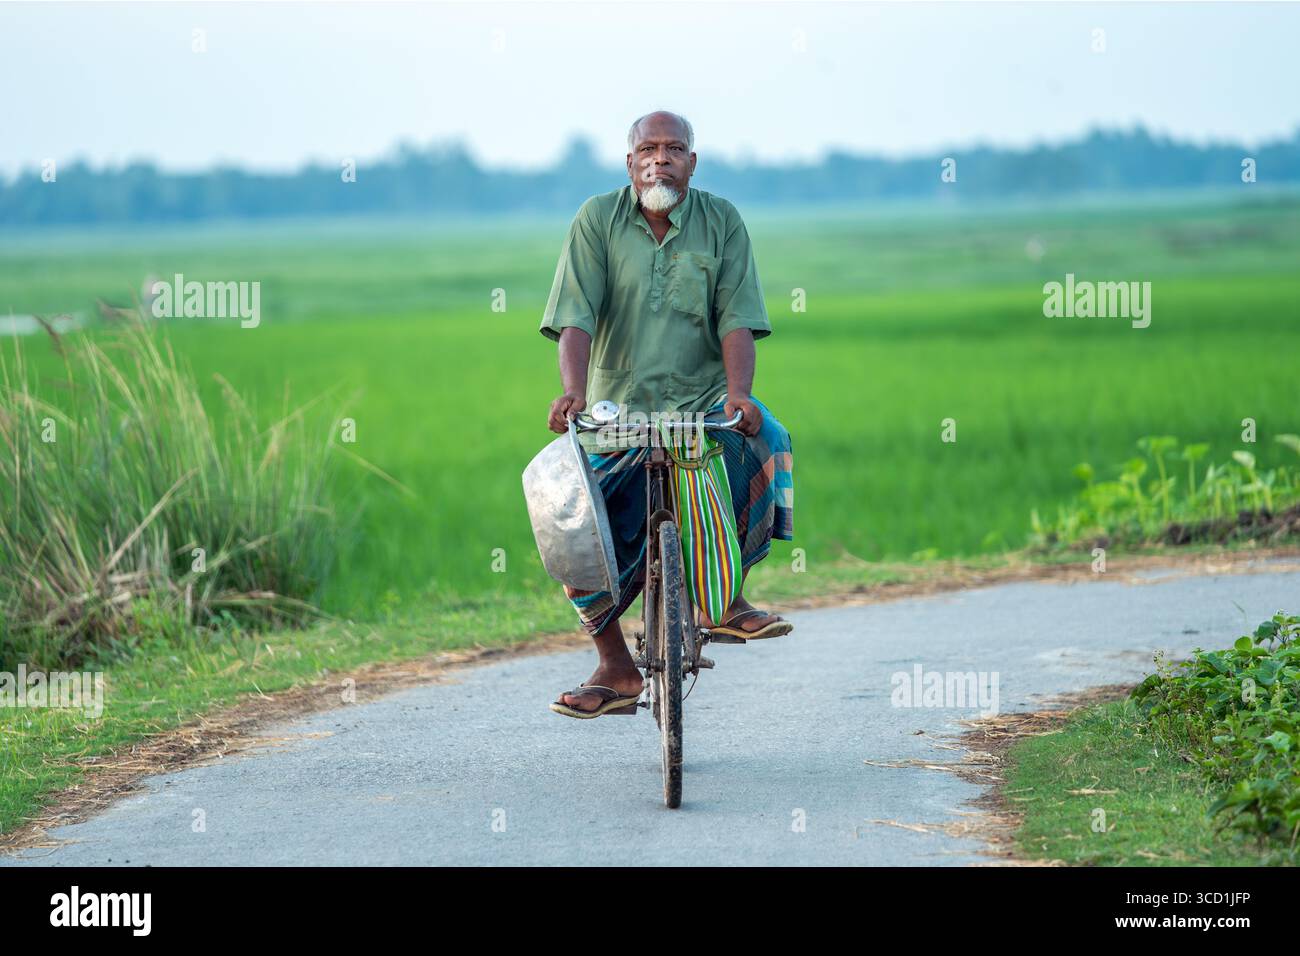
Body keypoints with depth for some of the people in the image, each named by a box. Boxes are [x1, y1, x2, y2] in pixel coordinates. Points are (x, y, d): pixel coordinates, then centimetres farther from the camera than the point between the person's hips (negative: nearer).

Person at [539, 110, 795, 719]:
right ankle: (615, 670, 5)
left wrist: (738, 394, -24)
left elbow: (736, 318, -7)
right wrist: (574, 392, -27)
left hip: (704, 400, 0)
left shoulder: (721, 222, 2)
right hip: (618, 410, 0)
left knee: (765, 448, -30)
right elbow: (575, 317, -10)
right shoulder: (597, 220, 0)